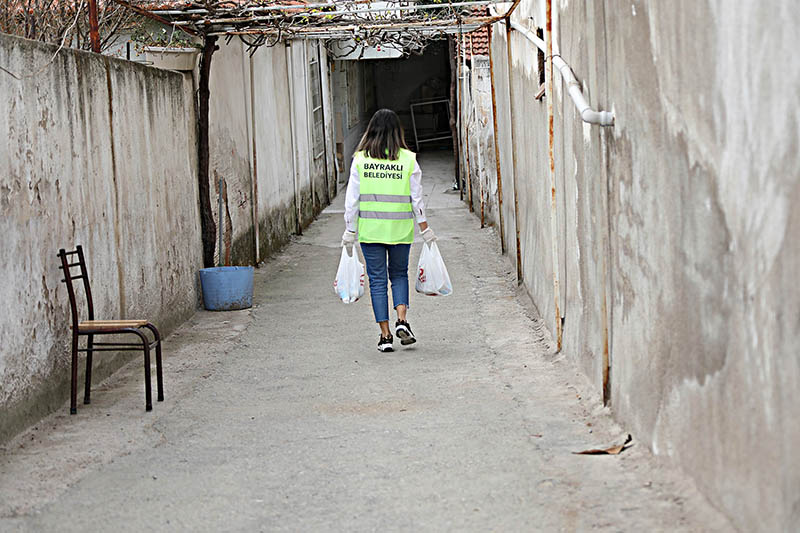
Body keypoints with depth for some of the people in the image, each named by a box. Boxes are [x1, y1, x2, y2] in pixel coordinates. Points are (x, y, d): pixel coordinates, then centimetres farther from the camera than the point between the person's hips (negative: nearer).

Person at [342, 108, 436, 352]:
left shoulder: (360, 159, -3)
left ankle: (385, 335, 4)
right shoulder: (408, 159, -3)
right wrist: (426, 231, 6)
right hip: (401, 229, 1)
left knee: (377, 279, 6)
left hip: (370, 229, 0)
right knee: (399, 274, 18)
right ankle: (402, 321, -2)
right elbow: (417, 199, -1)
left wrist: (349, 232, 4)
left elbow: (352, 200, -2)